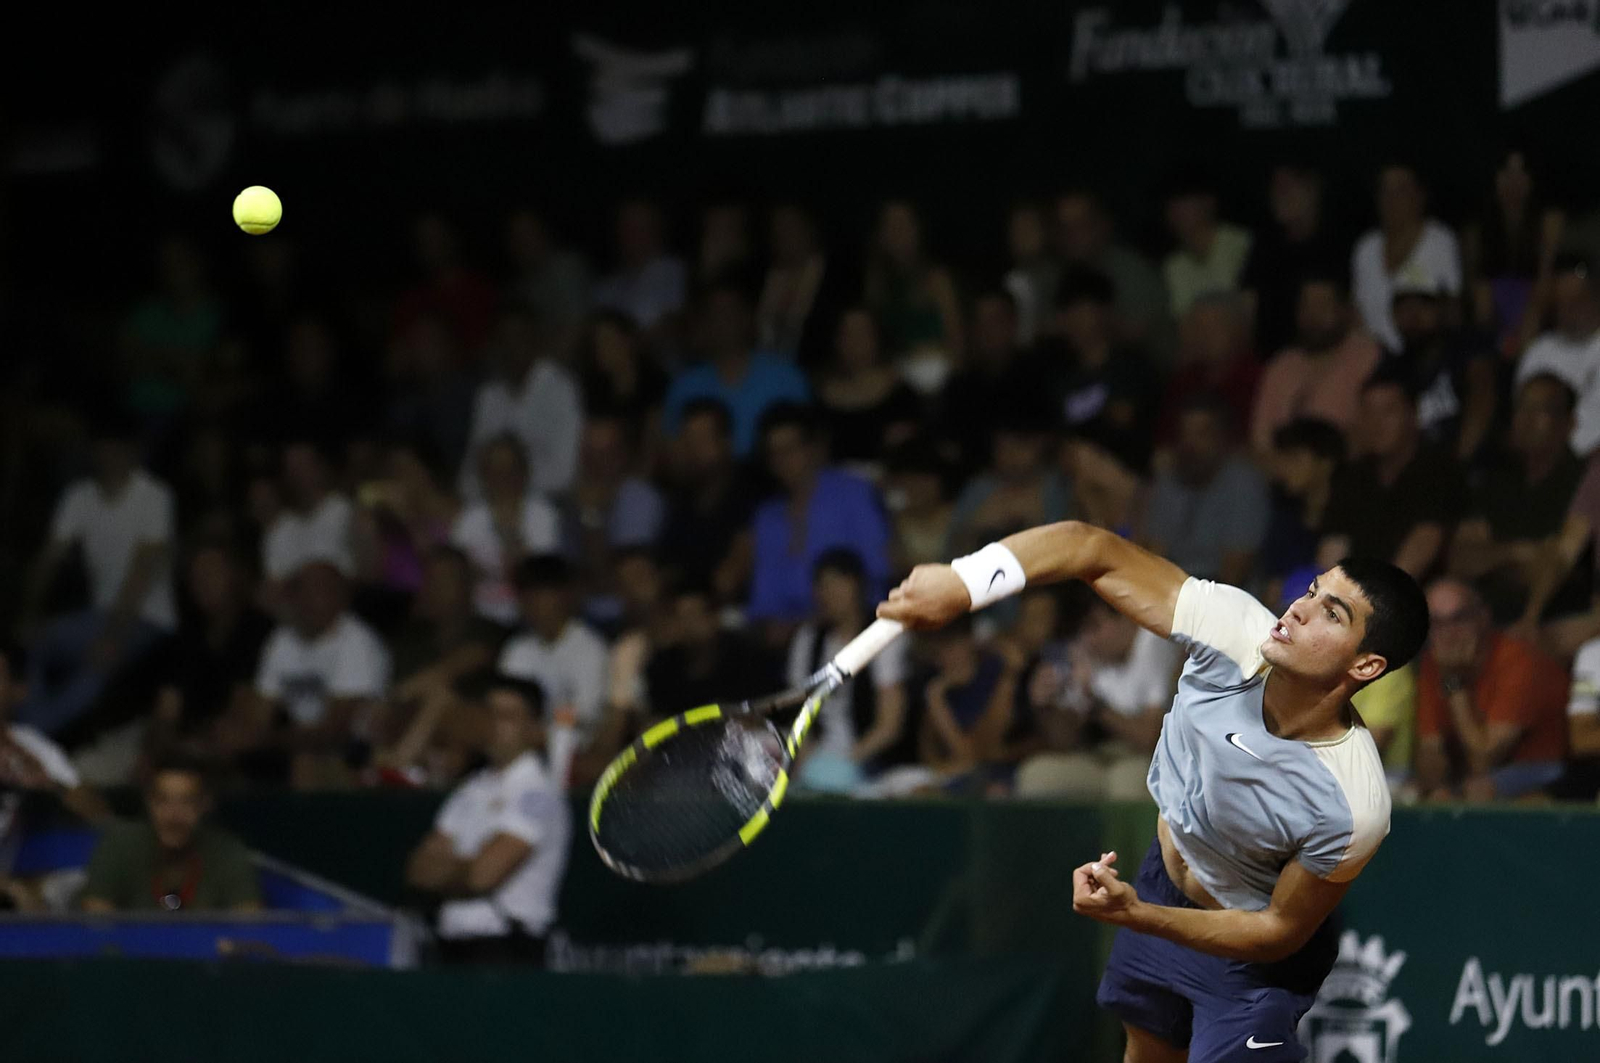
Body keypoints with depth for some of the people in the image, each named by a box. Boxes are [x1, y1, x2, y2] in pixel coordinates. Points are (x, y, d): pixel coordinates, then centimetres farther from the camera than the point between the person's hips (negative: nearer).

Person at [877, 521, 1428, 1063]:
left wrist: (1136, 915, -35)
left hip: (1254, 955, -5)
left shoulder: (1354, 810, -39)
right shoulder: (1233, 631, -31)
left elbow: (1282, 930, -25)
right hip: (1164, 878, 5)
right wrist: (964, 581, -40)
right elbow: (1094, 550, -26)